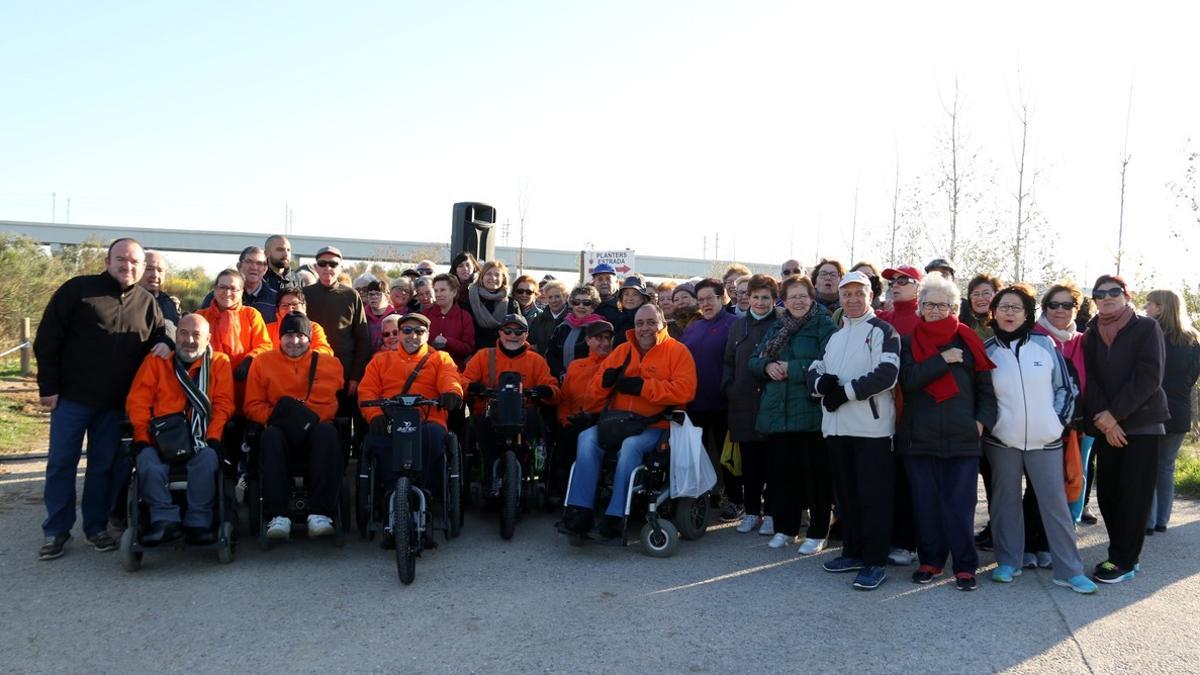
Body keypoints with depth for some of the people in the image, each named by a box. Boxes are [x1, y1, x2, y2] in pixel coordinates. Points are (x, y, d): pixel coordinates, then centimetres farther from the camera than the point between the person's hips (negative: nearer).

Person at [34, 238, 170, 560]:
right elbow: (47, 339, -4)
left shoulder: (147, 302, 7)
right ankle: (56, 530, 15)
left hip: (116, 403, 3)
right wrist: (48, 386, -7)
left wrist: (164, 343, -5)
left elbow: (159, 334, 21)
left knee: (104, 466, 9)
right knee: (61, 463, 4)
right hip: (72, 397, -2)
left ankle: (96, 527, 21)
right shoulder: (77, 289, -4)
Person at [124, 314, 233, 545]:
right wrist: (142, 438, -6)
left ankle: (198, 523, -20)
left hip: (200, 440, -1)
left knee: (207, 459, -32)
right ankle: (165, 520, -19)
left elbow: (223, 404, 4)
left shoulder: (219, 362, 14)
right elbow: (137, 402, 8)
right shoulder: (156, 361, 16)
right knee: (149, 465, -30)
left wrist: (212, 438, -10)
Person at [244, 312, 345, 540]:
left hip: (315, 429, 0)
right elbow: (253, 406, 11)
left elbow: (333, 403, 11)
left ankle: (320, 513, -38)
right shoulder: (263, 362, 14)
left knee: (328, 433, -35)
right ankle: (277, 516, -37)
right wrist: (275, 415, -10)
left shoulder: (329, 364, 14)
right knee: (270, 437, -35)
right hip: (280, 429, 0)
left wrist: (313, 418, -9)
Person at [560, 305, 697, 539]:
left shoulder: (677, 352, 2)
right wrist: (606, 379, -8)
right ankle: (580, 510, -21)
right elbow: (597, 387, 18)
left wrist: (642, 386, -16)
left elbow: (684, 391, -14)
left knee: (630, 445, -34)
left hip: (655, 426, -5)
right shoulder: (623, 350, 17)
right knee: (587, 438, -21)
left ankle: (615, 516, -28)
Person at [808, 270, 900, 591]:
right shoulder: (835, 335, 21)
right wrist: (823, 383, -6)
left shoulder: (883, 331, -2)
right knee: (846, 492, 13)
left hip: (872, 427, -7)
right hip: (837, 426, 7)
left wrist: (845, 391, -14)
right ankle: (853, 552, 24)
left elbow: (886, 374, -15)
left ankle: (874, 562, 2)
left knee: (873, 496, -4)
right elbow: (815, 370, 17)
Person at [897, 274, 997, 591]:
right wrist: (943, 359, -11)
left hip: (962, 438, -1)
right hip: (919, 438, 1)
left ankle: (965, 566, 9)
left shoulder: (968, 343, 8)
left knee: (960, 505, -1)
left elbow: (986, 389, 9)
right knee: (926, 503, 6)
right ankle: (930, 561, 18)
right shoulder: (909, 343, 8)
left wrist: (982, 421, -4)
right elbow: (908, 379, -9)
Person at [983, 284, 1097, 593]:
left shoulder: (1045, 344, -2)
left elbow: (1065, 387, 5)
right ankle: (1008, 562, 21)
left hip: (1045, 440, 0)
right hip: (1002, 441, 1)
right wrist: (987, 422, 1)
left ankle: (1069, 570, 9)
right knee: (1006, 501, 9)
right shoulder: (986, 350, 0)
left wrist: (1058, 420, -1)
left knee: (1055, 503, 1)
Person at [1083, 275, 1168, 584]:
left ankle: (1124, 561, 5)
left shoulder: (1146, 328, -2)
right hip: (1105, 427, 4)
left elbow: (1149, 377, -11)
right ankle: (1122, 554, 17)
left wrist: (1114, 414, -14)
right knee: (1107, 493, 4)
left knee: (1134, 495, -3)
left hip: (1142, 424, -4)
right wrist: (1104, 420, -11)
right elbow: (1090, 380, 2)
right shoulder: (1090, 336, 10)